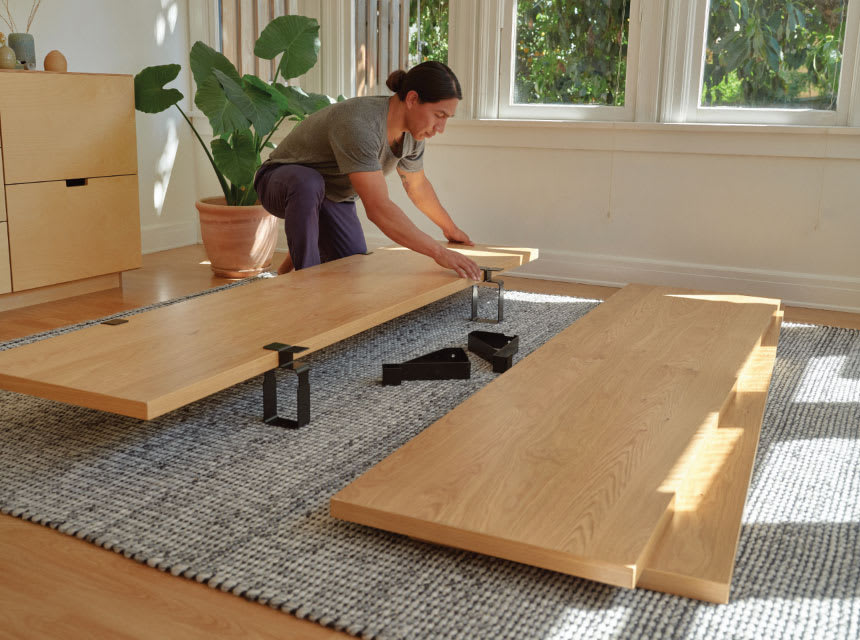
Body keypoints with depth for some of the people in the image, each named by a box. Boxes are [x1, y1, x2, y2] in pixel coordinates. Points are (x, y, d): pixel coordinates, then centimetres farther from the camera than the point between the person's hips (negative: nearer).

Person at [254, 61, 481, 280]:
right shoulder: (358, 124, -38)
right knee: (308, 184, -42)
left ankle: (299, 258, 26)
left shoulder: (412, 132, -11)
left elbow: (417, 185, 11)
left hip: (334, 197, 8)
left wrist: (450, 227, 21)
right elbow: (378, 209, -45)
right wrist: (438, 252, -46)